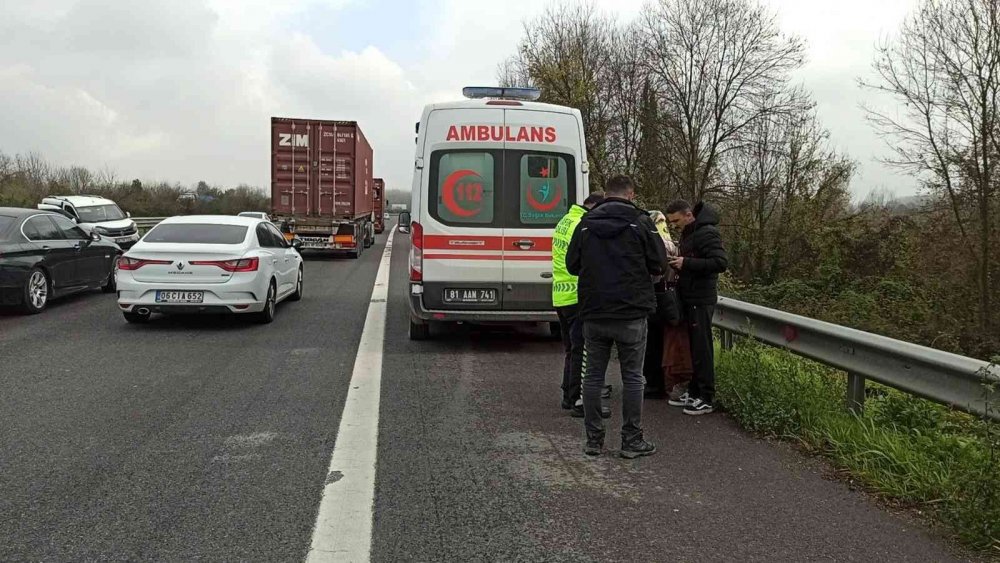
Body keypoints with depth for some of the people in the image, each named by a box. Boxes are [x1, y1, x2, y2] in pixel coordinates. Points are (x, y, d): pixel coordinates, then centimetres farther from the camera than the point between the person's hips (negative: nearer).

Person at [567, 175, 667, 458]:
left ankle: (594, 439, 14)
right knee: (632, 377, 5)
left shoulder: (586, 224, 5)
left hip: (593, 313, 3)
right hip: (631, 314, -3)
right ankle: (632, 441, 10)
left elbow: (571, 265, 8)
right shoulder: (640, 222, -4)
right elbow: (659, 265, -3)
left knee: (593, 376, 10)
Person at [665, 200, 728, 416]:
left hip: (701, 300, -9)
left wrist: (686, 263, -23)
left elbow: (721, 262, -23)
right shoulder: (687, 234, 16)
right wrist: (678, 263, 3)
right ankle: (694, 392, 21)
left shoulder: (706, 233, -14)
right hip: (690, 298, 9)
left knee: (702, 349, -4)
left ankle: (707, 399, 3)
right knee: (692, 347, 13)